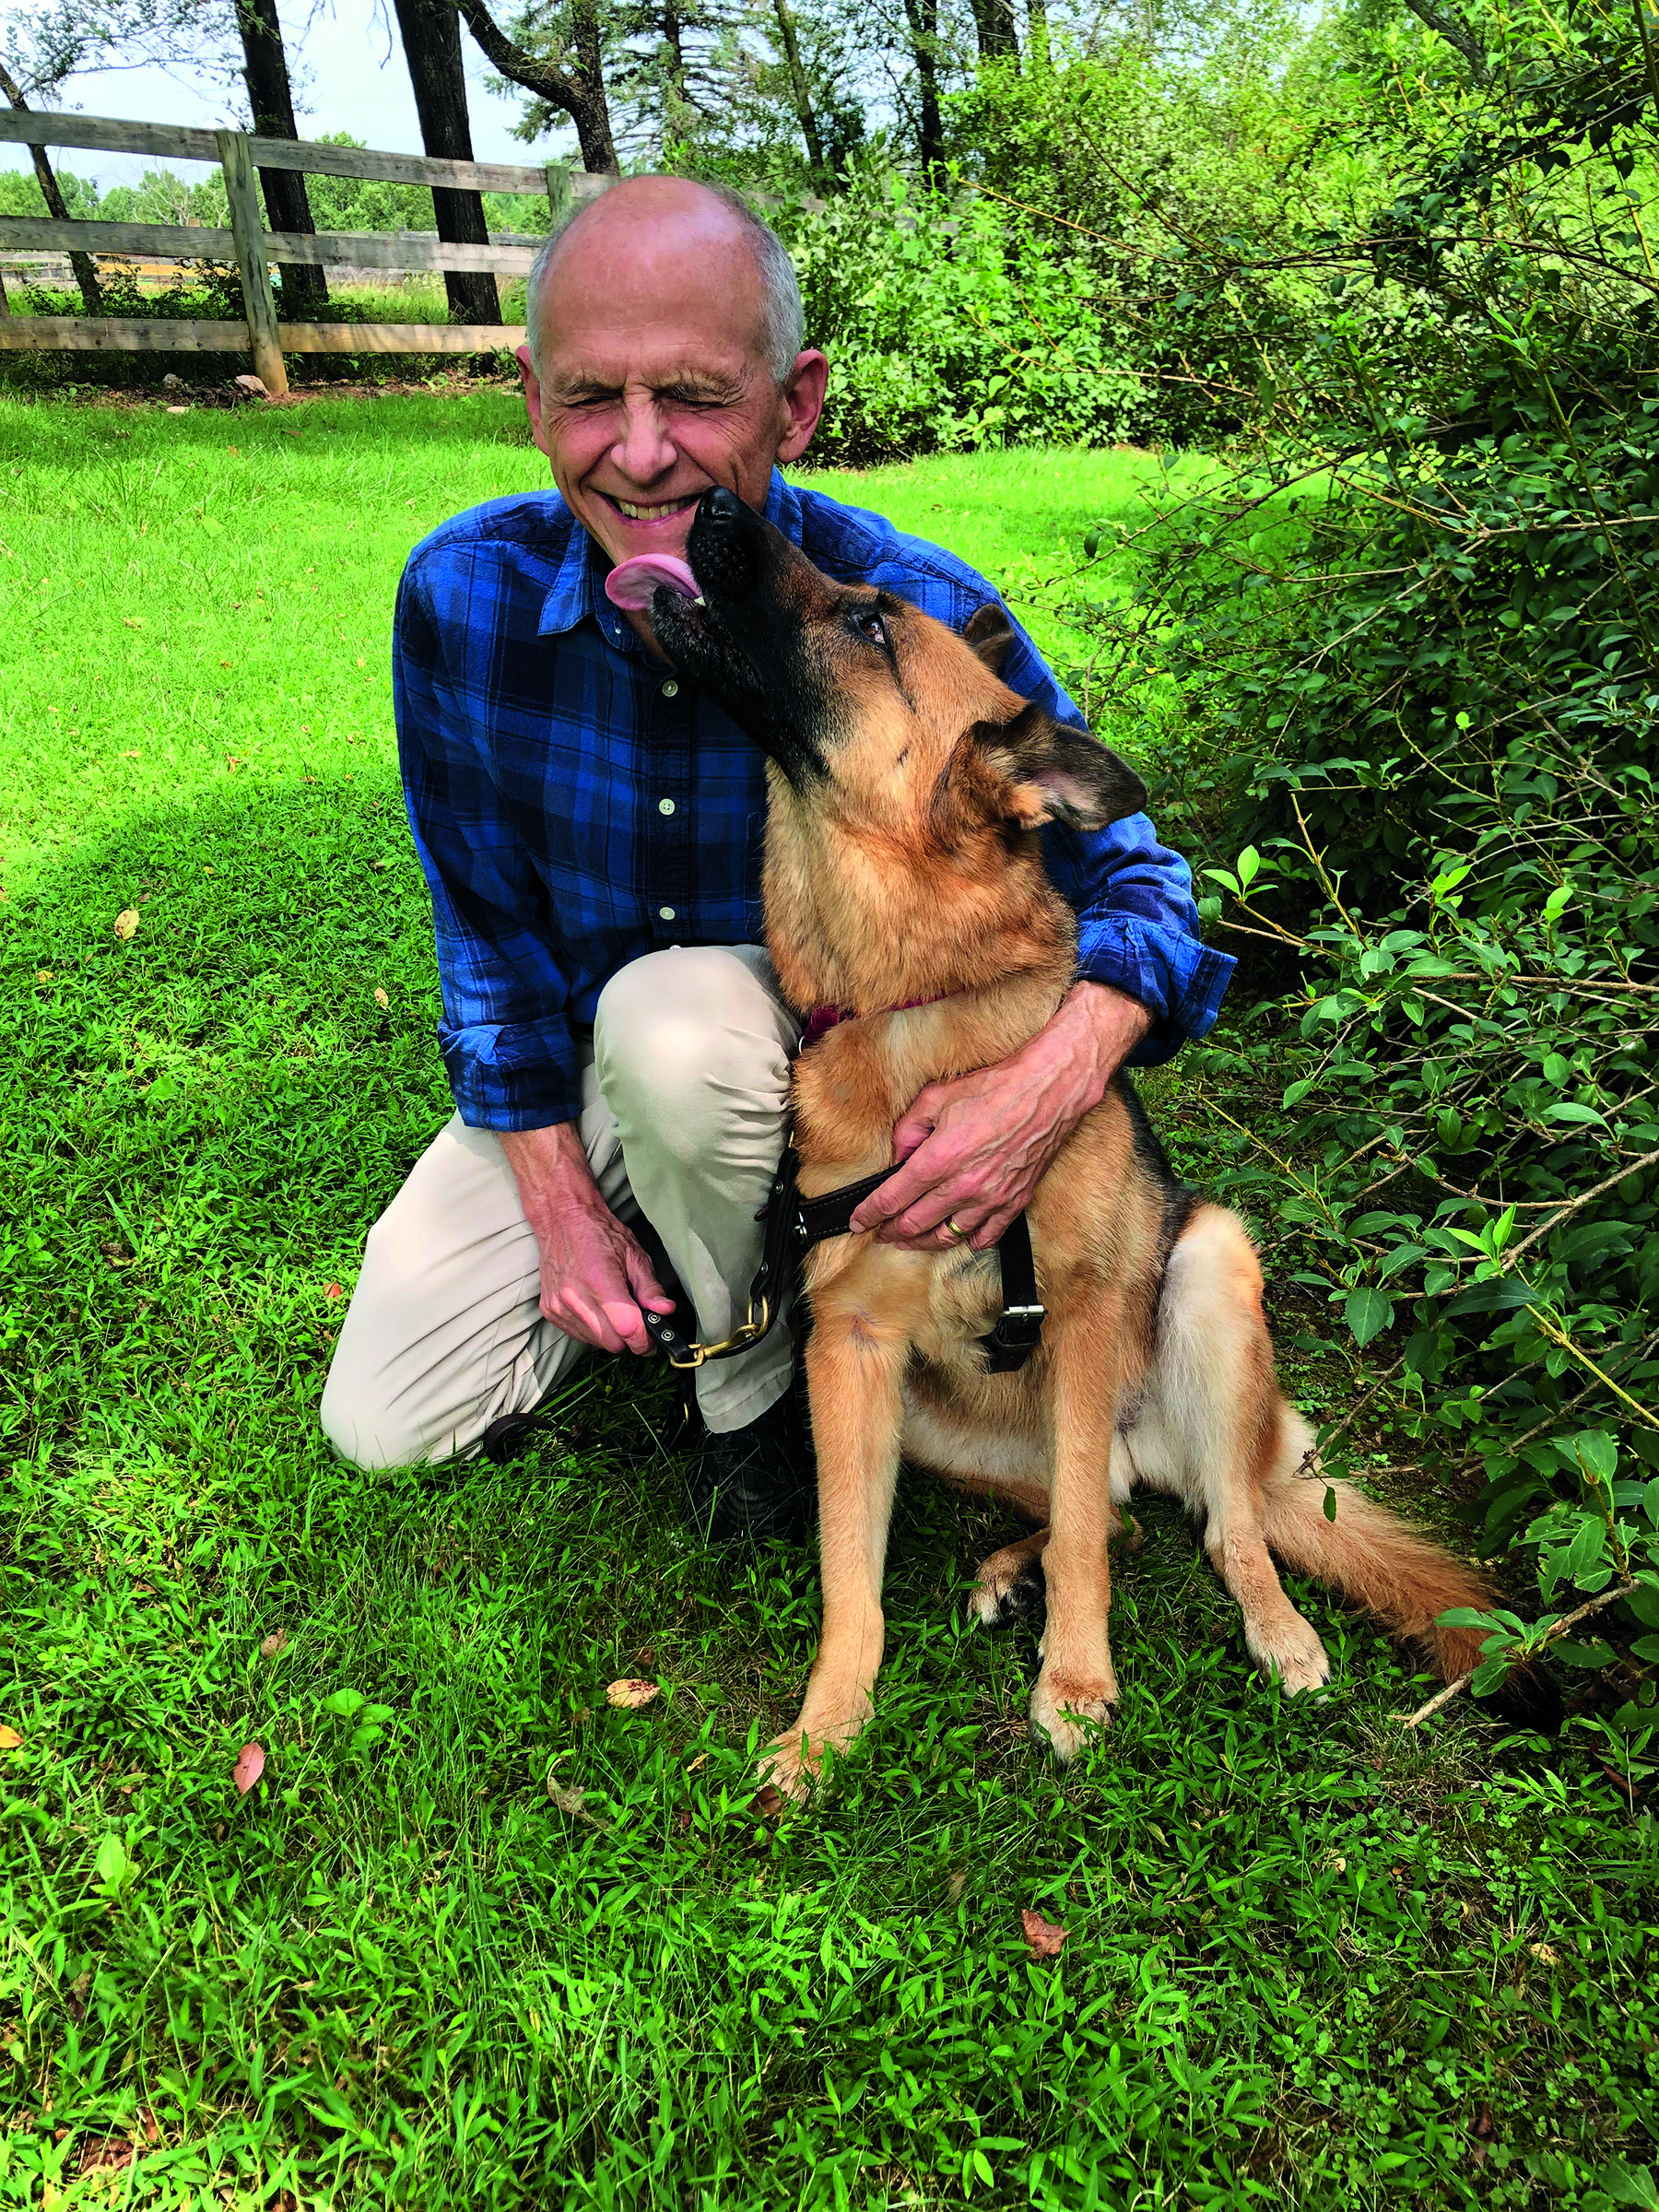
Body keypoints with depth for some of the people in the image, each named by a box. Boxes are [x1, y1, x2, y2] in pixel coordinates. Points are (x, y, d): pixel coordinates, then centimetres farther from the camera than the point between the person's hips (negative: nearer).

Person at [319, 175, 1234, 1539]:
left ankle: (760, 1386, -10)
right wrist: (555, 1197, -9)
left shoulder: (919, 617, -25)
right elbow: (487, 920, -6)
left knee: (676, 1012, -39)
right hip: (571, 1070, 3)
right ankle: (651, 1252, 22)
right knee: (385, 1422, -2)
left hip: (831, 1052, -2)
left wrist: (1066, 1069, -39)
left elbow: (1125, 869, -16)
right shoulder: (464, 596, -17)